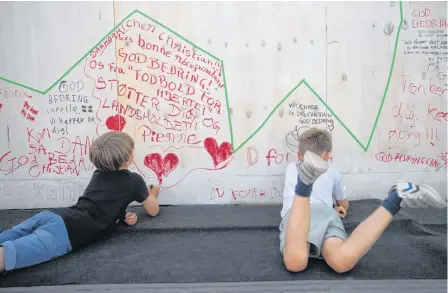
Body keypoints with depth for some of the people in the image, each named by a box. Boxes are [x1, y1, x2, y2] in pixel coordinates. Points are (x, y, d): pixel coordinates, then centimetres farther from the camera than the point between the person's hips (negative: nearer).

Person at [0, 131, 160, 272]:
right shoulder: (134, 180, 12)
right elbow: (153, 211, 28)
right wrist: (152, 194, 51)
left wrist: (124, 215, 26)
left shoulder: (98, 174, 30)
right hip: (67, 231, -8)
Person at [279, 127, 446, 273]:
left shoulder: (291, 167, 38)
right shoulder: (332, 172, 38)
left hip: (294, 213, -2)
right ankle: (395, 200, -39)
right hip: (327, 213, 2)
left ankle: (305, 181, -53)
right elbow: (344, 205, 52)